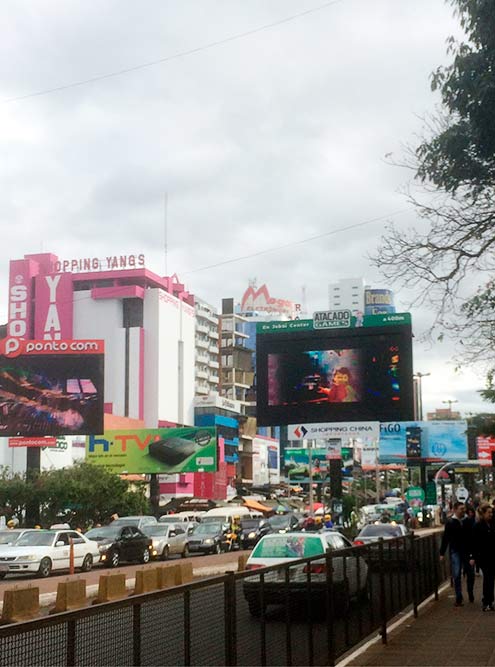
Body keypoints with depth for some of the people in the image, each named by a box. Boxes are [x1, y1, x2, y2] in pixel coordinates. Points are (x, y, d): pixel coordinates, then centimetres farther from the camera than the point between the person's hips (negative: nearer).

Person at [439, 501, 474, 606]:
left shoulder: (468, 521, 1)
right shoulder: (450, 522, -4)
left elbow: (472, 537, 5)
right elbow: (445, 538, -3)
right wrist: (442, 553, -6)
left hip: (467, 551, 2)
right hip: (455, 551, -2)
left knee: (470, 574, 10)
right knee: (457, 575, -3)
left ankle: (471, 594, 32)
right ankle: (459, 598, 5)